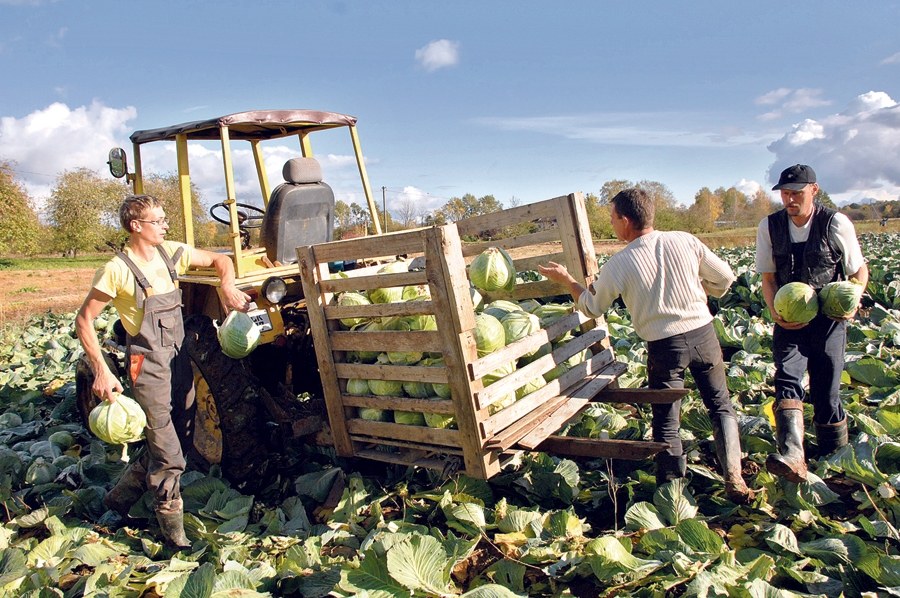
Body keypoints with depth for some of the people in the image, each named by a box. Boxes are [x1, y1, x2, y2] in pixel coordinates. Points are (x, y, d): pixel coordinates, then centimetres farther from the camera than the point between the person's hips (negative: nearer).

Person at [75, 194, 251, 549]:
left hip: (178, 357, 7)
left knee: (176, 438, 16)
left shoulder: (171, 253, 4)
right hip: (148, 365, -6)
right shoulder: (117, 271, -12)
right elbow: (84, 320, -8)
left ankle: (122, 495, 38)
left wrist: (227, 286, -8)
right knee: (168, 455, -3)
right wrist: (101, 371, -14)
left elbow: (219, 260, 13)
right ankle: (172, 527, 16)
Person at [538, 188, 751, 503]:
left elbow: (592, 307, 3)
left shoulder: (618, 265, -11)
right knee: (720, 405, 19)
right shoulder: (685, 241, -4)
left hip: (664, 346, -2)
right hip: (703, 332, 3)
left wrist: (565, 279, 16)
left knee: (666, 423, 11)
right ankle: (734, 479, 15)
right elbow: (724, 278, 6)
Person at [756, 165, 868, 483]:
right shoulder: (769, 226, -1)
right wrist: (775, 311, -14)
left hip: (828, 319, -1)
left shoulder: (837, 224, -7)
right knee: (787, 376, -20)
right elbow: (768, 278, 3)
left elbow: (859, 271, 3)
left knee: (826, 391, 4)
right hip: (789, 319, 2)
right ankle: (792, 459, -30)